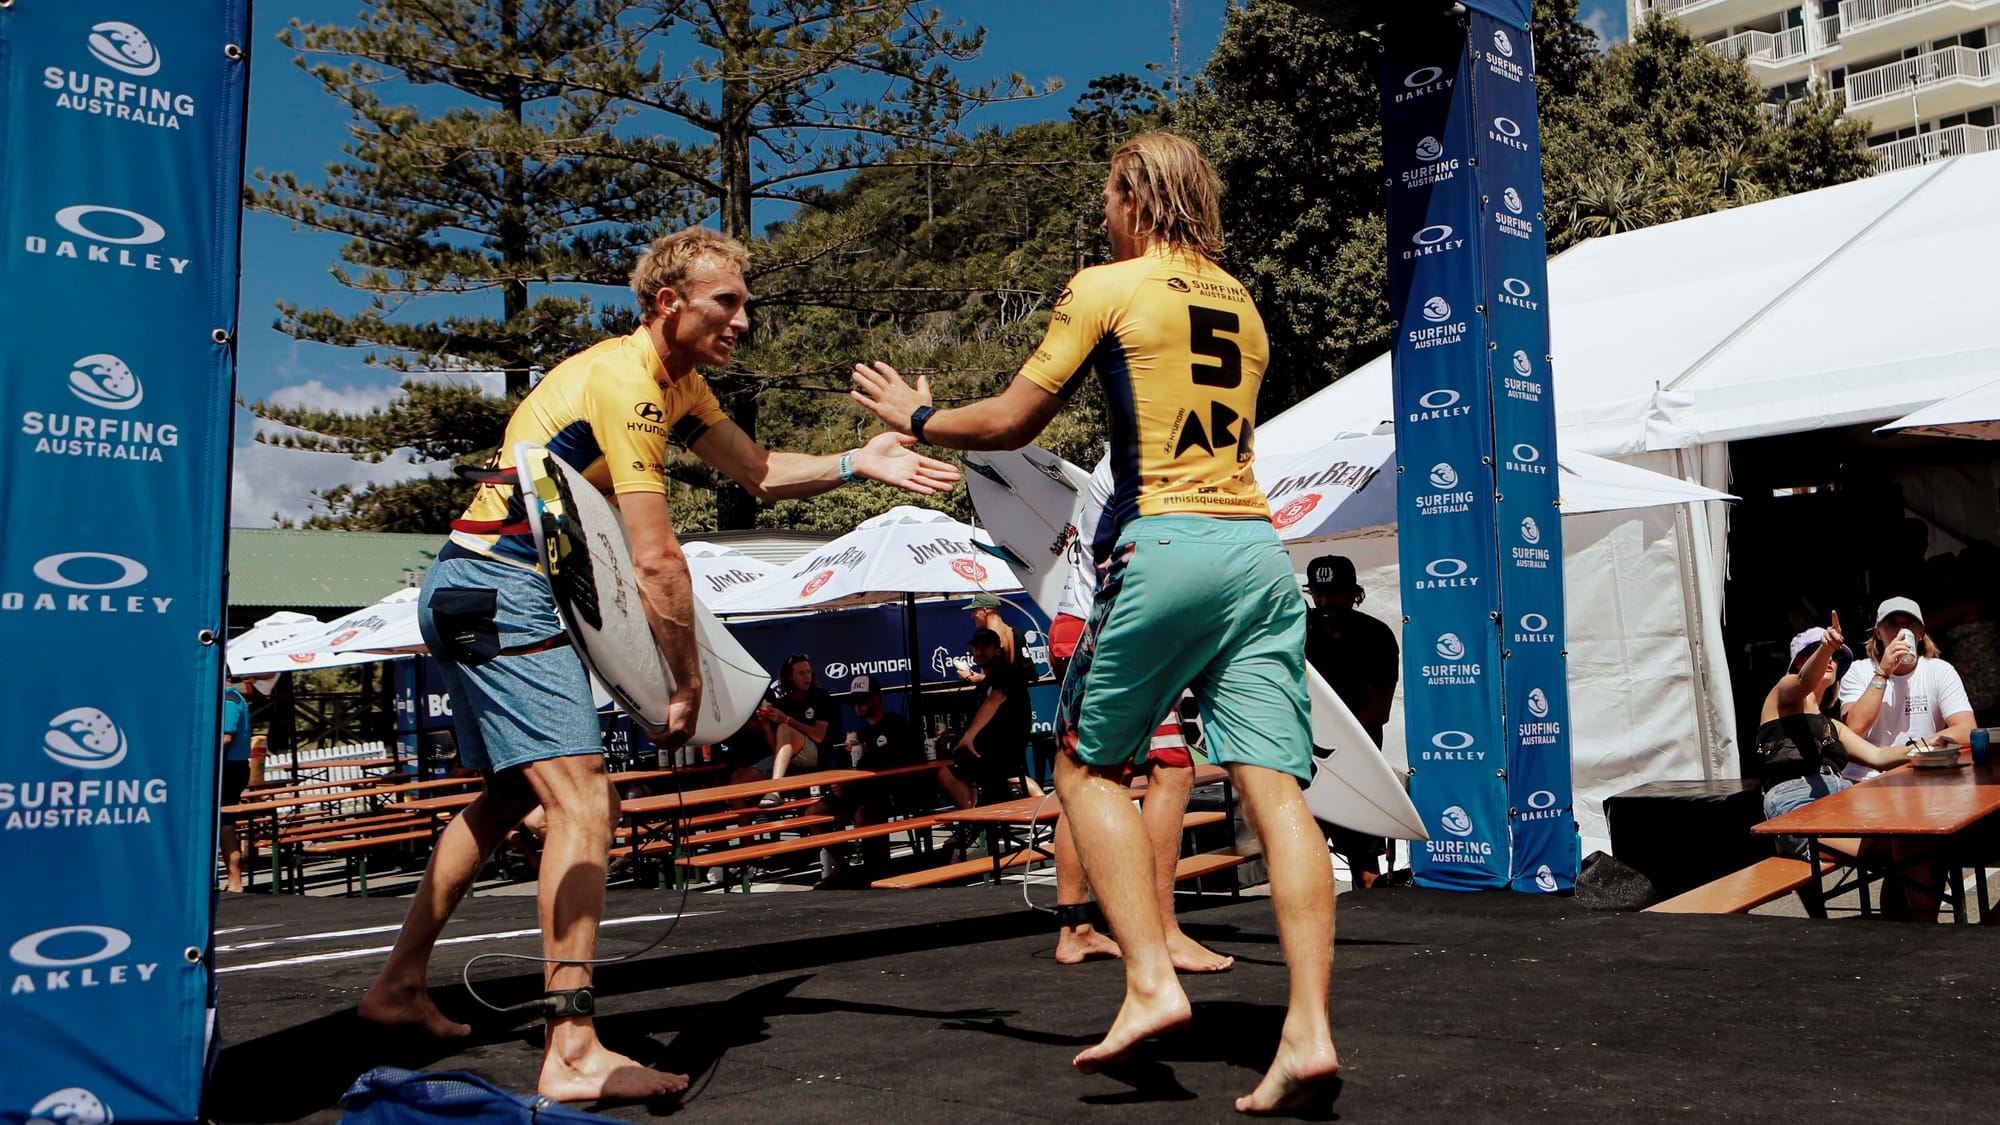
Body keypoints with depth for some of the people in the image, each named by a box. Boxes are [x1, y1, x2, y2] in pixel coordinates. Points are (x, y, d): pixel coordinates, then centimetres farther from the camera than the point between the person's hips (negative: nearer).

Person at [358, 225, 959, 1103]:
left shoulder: (676, 379, 11)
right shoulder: (624, 380, -19)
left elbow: (758, 471, 15)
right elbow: (656, 560, -23)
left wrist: (856, 464, -2)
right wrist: (687, 686, -17)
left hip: (479, 597, 11)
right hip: (498, 593, -11)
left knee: (509, 796, 21)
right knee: (582, 800, -18)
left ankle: (399, 985, 33)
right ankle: (573, 1055, -19)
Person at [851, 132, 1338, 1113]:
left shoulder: (1105, 291, 2)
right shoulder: (1243, 306, 20)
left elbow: (1009, 423, 5)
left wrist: (915, 418, 22)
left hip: (1163, 550, -6)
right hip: (1260, 549, 6)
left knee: (1088, 765, 10)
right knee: (1276, 788, -1)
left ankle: (1150, 982, 1)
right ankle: (1308, 1032, -4)